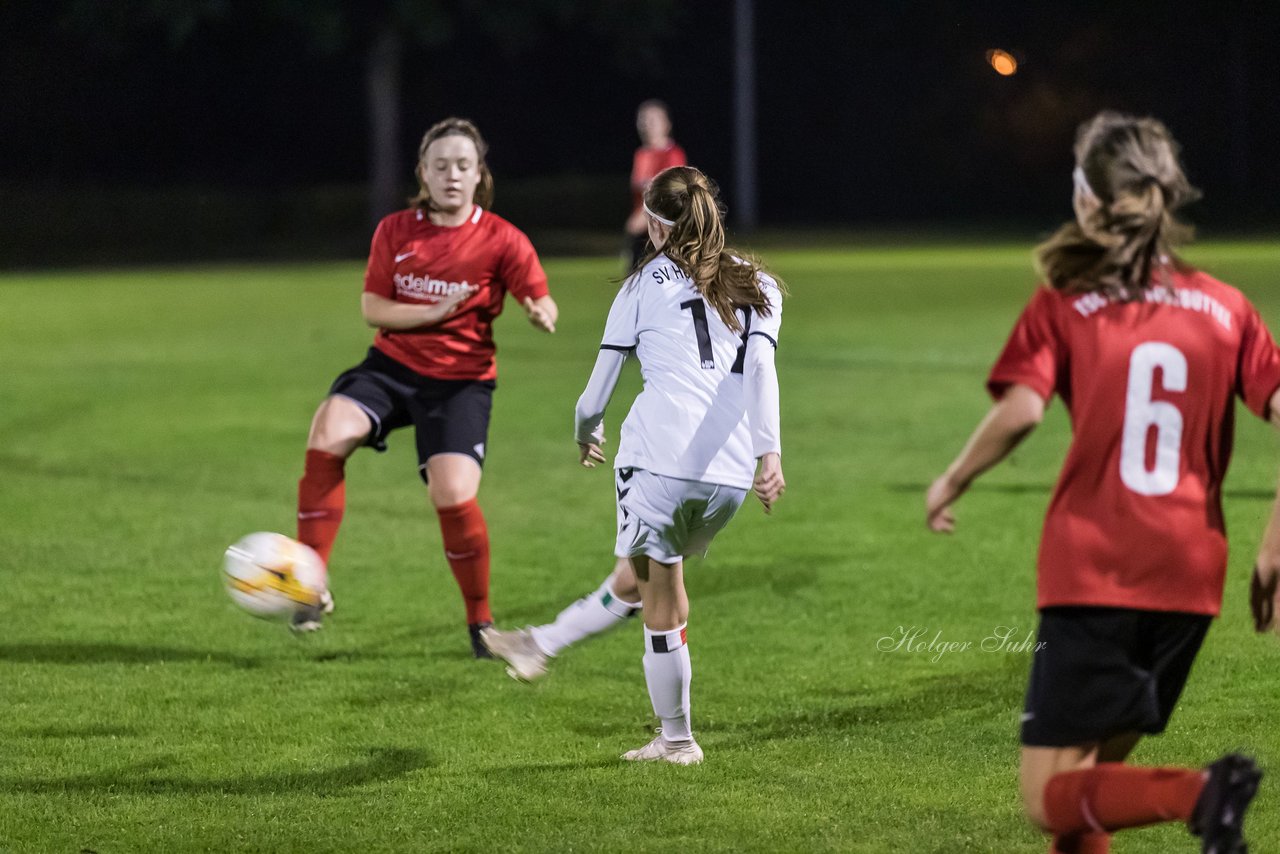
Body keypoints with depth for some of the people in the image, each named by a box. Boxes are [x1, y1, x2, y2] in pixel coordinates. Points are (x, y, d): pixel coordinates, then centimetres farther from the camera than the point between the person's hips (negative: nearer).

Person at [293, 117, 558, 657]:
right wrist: (433, 313, -16)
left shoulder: (502, 241, -6)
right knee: (328, 432, -25)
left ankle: (480, 621, 4)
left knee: (453, 496, -20)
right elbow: (372, 308, 0)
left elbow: (541, 302, -11)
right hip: (392, 365, 2)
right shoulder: (395, 232, 1)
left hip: (460, 380, -2)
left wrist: (543, 314, -36)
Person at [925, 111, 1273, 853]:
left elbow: (1018, 412, -17)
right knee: (1092, 772, 20)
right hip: (1191, 577, 4)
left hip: (1090, 576, -4)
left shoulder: (1064, 306, -1)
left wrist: (951, 484, 1)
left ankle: (1199, 794, -29)